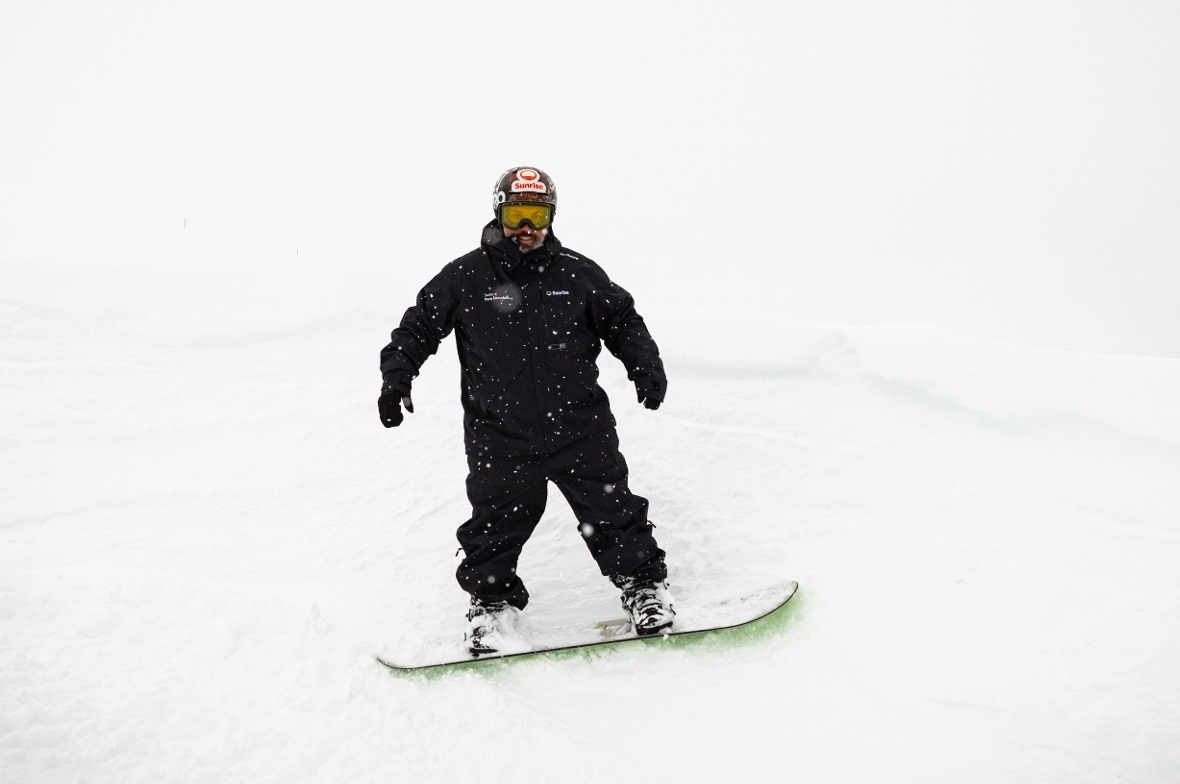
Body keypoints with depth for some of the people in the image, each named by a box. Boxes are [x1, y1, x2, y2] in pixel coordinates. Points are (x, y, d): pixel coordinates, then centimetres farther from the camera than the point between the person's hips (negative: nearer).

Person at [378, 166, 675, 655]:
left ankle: (643, 585, 26)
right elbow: (418, 327, 6)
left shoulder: (577, 274, 4)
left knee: (611, 512, 7)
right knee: (496, 524, 7)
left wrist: (644, 365, -2)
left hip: (580, 427, 1)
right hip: (501, 437, -1)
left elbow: (622, 321, 13)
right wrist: (396, 376, -6)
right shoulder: (465, 278, 0)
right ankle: (491, 602, 29)